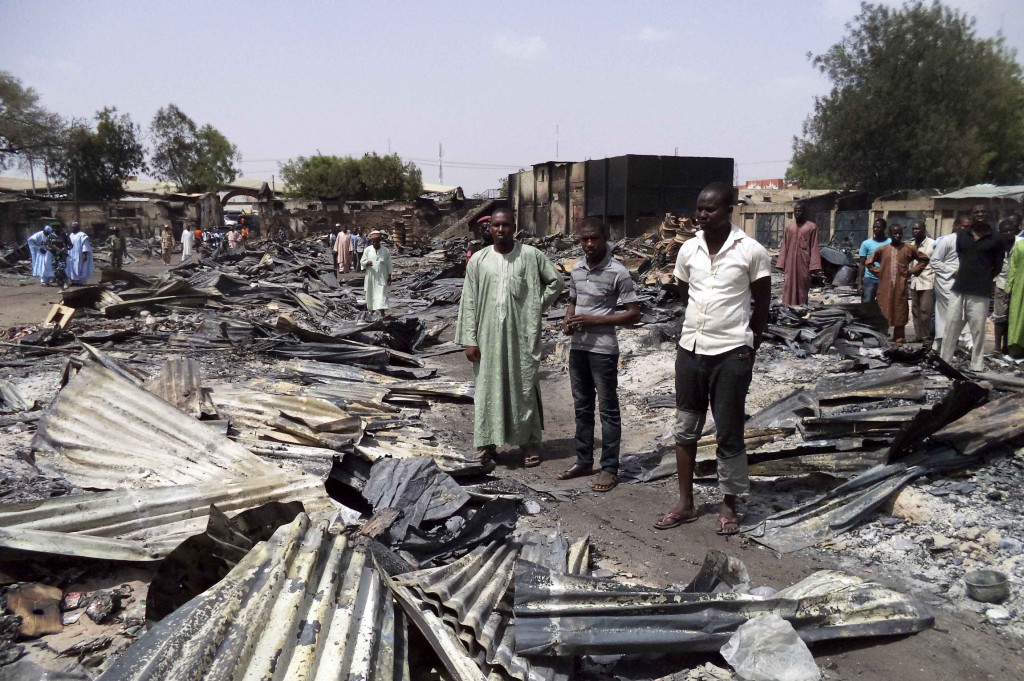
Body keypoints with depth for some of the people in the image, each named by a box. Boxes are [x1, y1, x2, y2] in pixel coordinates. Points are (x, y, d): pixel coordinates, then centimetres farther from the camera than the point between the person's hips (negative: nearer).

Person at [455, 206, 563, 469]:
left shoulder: (531, 255, -1)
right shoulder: (478, 259, 1)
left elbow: (556, 281, 8)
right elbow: (468, 301, 1)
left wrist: (538, 306, 0)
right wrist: (469, 339, -4)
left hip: (522, 335, -1)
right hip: (488, 336, 1)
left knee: (525, 388, 6)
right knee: (488, 389, 4)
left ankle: (531, 443, 17)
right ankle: (486, 445, 14)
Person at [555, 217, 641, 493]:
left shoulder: (617, 272, -13)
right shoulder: (576, 268, 7)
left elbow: (634, 314, -13)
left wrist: (594, 320, -19)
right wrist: (567, 321, -2)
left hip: (603, 349, -7)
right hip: (577, 347, 7)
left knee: (608, 409, 3)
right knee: (582, 407, 15)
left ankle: (610, 468, 12)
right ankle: (584, 461, 27)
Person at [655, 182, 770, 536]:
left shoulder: (751, 251, -8)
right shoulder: (688, 250, 3)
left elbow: (762, 303, 1)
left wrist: (750, 345, 6)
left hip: (731, 354, -4)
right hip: (690, 350, 5)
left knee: (729, 434, 4)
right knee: (685, 429, 11)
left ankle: (729, 504, 20)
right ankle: (685, 502, 23)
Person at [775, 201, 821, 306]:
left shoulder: (811, 227, 0)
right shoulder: (789, 225, 8)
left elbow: (814, 248, -3)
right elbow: (784, 246, 9)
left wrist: (814, 266, -9)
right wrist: (781, 264, 4)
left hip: (804, 263, -2)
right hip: (790, 263, 2)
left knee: (803, 287, 4)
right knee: (788, 288, 1)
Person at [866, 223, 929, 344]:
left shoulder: (909, 248, 4)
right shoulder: (882, 249, 6)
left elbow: (924, 259, 14)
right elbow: (869, 262, 16)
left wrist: (912, 271, 6)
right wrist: (878, 272, 5)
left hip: (901, 286, 0)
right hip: (885, 286, 1)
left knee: (900, 313, 2)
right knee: (883, 313, 2)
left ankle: (899, 339, 8)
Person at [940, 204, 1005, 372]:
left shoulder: (996, 239, 2)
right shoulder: (961, 235, 11)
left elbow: (998, 266, 6)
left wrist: (984, 280, 2)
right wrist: (963, 273, 8)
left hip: (980, 292, -3)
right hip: (959, 289, 3)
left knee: (978, 330, -1)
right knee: (951, 327, 5)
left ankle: (977, 366, 5)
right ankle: (943, 361, 11)